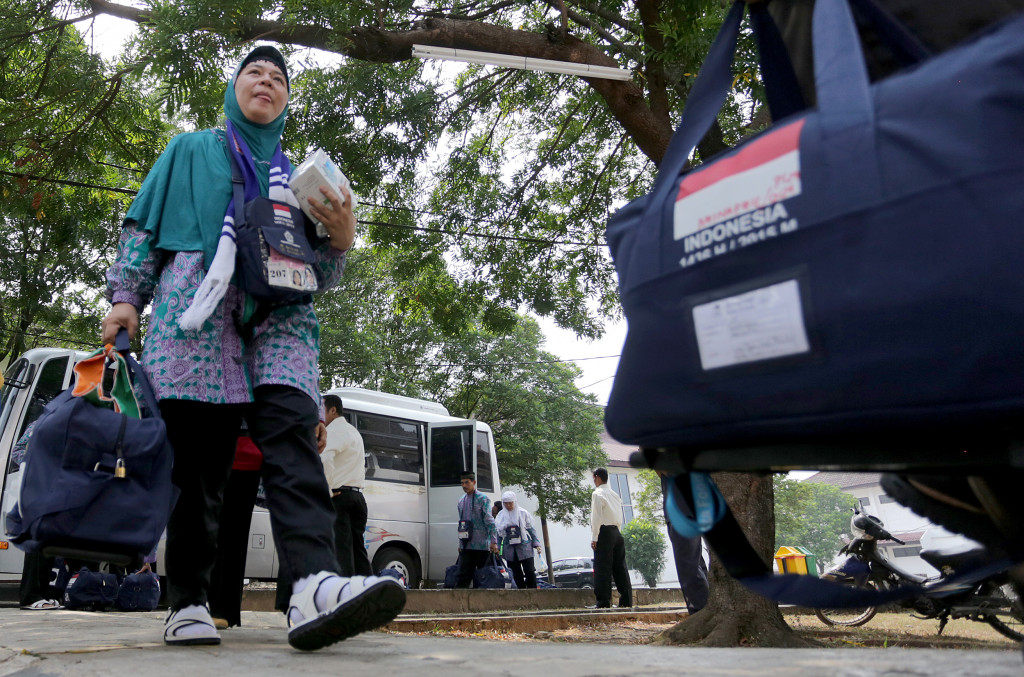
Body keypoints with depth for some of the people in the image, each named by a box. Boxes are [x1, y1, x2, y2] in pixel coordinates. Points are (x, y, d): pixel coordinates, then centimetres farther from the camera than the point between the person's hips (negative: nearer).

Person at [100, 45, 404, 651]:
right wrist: (126, 296, 4)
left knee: (293, 429, -23)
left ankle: (315, 585, -39)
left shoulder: (297, 175, 29)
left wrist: (341, 240, 3)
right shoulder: (191, 151, 25)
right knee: (197, 451, -10)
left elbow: (316, 276, 24)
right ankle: (188, 602, -4)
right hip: (199, 301, -1)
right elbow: (145, 224, 18)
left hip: (278, 311, 1)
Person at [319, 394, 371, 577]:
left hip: (339, 495, -8)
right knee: (358, 547, 9)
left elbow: (324, 458, -23)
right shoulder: (354, 432, 25)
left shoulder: (333, 430, -6)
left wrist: (327, 491, -17)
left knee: (341, 547, -11)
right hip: (357, 496, 9)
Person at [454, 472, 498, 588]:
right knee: (463, 575, 0)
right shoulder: (461, 501, 16)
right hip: (466, 546, 5)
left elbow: (489, 521, -9)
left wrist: (493, 541, -15)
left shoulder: (483, 498, -4)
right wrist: (460, 543, 18)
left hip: (481, 545, -5)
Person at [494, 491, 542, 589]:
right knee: (516, 575, 4)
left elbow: (531, 529, 5)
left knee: (530, 572, -8)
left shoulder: (523, 513, 1)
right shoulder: (501, 515, 7)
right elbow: (498, 533, 14)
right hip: (510, 549, 3)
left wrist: (536, 544, -1)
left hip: (524, 547, -2)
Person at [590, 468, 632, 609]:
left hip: (604, 532, -7)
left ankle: (603, 602, -9)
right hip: (617, 532, 7)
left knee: (603, 568, -6)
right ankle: (627, 601, 7)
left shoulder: (597, 494, -7)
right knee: (620, 566, 8)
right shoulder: (615, 494, 17)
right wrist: (616, 529, 18)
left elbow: (596, 517, -12)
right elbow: (620, 516, 17)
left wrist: (594, 538, -12)